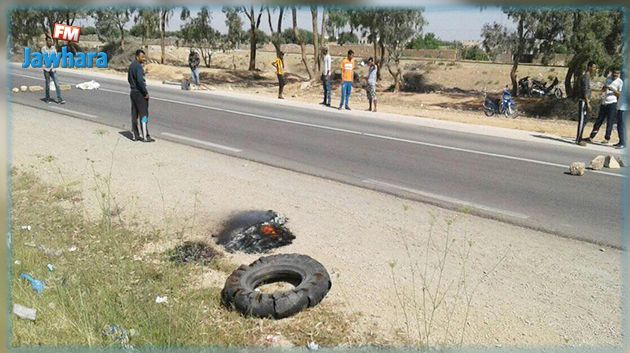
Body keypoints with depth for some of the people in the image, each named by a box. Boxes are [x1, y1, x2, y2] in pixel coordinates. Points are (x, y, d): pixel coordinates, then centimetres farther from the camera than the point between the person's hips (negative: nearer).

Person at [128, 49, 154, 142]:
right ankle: (145, 136, -3)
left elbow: (129, 78, 21)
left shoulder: (131, 65, 12)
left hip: (132, 91, 9)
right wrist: (146, 93, -19)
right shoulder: (138, 66, -18)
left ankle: (135, 135, 15)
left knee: (134, 114, 11)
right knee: (143, 114, -5)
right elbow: (140, 80, -26)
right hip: (139, 93, -9)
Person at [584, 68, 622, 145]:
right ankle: (591, 137, 14)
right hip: (604, 103, 6)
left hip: (612, 104, -6)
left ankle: (607, 140, -2)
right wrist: (603, 89, 1)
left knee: (609, 122, -5)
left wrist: (613, 90, -22)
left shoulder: (620, 82, -3)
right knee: (598, 121, 9)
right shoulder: (608, 78, 14)